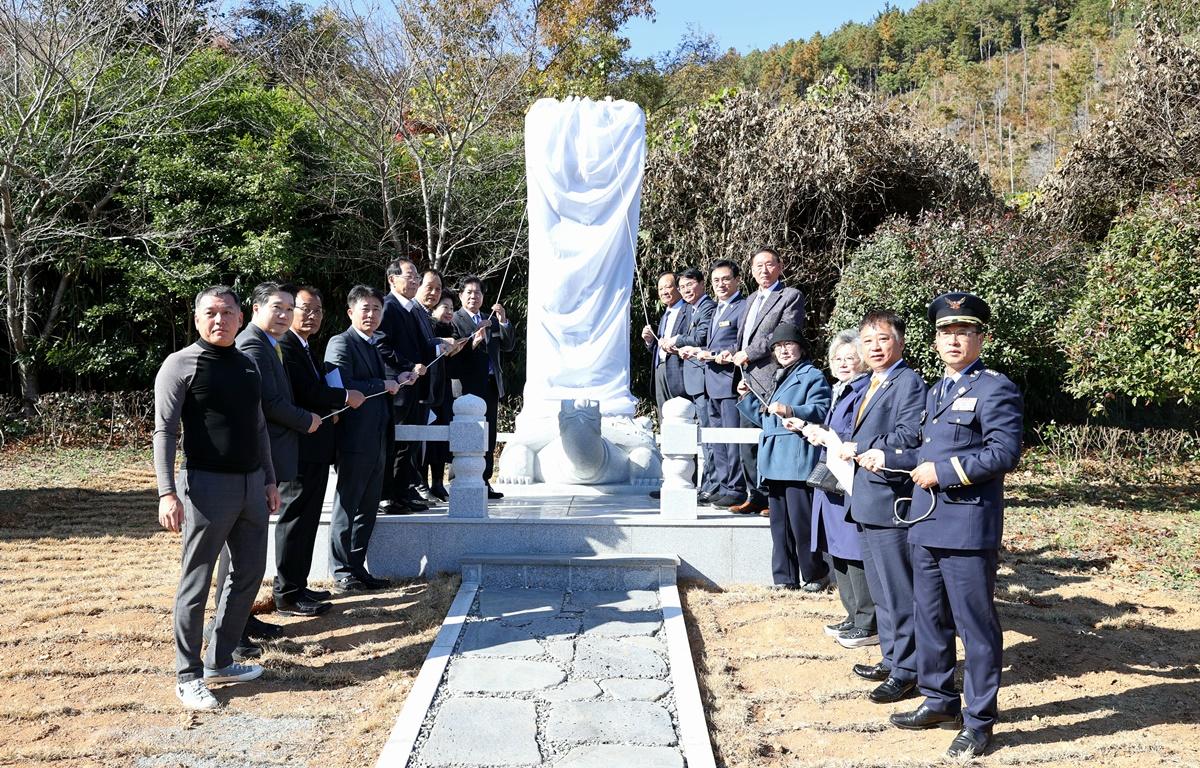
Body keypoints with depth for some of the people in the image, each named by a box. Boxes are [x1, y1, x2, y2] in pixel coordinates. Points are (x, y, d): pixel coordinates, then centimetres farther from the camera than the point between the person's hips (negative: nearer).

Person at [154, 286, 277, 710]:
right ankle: (188, 676, 14)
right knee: (196, 582, 1)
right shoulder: (181, 364, -7)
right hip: (207, 484, -7)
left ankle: (219, 661, 28)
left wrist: (269, 480, 17)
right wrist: (168, 493, -18)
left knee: (249, 573, 13)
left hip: (251, 482, 7)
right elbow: (165, 431, -12)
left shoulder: (247, 365, 13)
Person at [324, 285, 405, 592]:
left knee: (368, 509, 13)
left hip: (377, 440, 9)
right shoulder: (341, 343, -9)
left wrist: (398, 381, 7)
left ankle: (357, 568, 22)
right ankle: (342, 572, 11)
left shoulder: (373, 347, 19)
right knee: (347, 507, 1)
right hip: (355, 439, -9)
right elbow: (343, 388, -21)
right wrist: (384, 385, -15)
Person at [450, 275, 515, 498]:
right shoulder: (454, 320, -2)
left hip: (491, 384, 6)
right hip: (468, 386, -6)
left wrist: (503, 322, -2)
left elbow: (509, 345, 11)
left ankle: (484, 482, 11)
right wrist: (473, 341, -26)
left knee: (488, 436, 7)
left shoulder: (492, 320, 19)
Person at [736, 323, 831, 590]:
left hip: (797, 460, -8)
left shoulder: (812, 376, -2)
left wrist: (790, 412, -28)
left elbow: (820, 411, -15)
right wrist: (748, 397, 16)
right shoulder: (776, 379, 23)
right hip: (774, 461, 8)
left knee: (801, 521, -7)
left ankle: (815, 575, 8)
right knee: (779, 523, 10)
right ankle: (785, 578, 17)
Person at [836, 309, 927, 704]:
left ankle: (905, 671, 8)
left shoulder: (908, 382, -13)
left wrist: (858, 449, -17)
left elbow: (908, 437, -24)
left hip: (890, 500, -10)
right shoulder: (870, 386, 18)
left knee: (898, 591, -2)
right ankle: (892, 659, 31)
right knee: (880, 590, 19)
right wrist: (838, 444, 7)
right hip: (865, 500, 10)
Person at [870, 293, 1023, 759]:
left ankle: (979, 720, 13)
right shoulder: (936, 392, 18)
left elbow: (1004, 454, -18)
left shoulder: (996, 389, -9)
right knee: (930, 619, 17)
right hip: (926, 526, 9)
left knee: (976, 627, 1)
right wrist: (887, 458, 16)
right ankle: (940, 702, 31)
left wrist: (943, 472, -18)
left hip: (968, 529, -8)